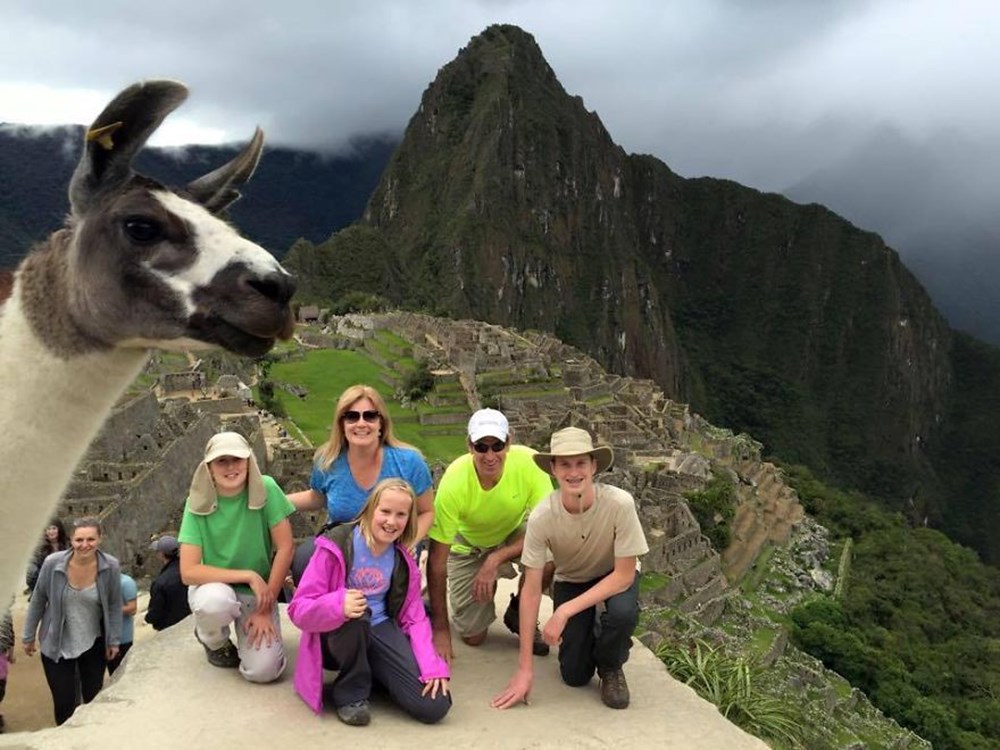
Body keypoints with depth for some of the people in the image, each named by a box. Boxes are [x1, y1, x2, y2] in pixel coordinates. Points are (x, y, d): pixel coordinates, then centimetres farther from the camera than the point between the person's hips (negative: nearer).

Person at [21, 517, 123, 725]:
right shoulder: (52, 563, -18)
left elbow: (114, 605, -5)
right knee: (64, 703, 4)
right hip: (56, 645, 0)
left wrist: (114, 640, -1)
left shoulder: (111, 567, -17)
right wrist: (28, 636, 4)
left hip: (93, 644, 1)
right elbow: (37, 601, -3)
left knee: (94, 698, 12)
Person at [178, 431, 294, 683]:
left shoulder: (266, 488, -16)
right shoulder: (198, 503, -14)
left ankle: (247, 635, 16)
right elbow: (189, 572, -19)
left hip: (258, 593, 0)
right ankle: (215, 642, 1)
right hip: (214, 588, 0)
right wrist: (248, 576, -24)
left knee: (263, 670, -20)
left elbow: (285, 548, -14)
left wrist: (265, 608, -14)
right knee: (216, 601, -36)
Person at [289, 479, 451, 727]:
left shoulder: (403, 560, 2)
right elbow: (299, 609, -17)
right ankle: (350, 692, -12)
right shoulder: (337, 546, -15)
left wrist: (432, 667, -14)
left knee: (434, 706, -15)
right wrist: (338, 605, -39)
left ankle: (375, 675, 14)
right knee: (355, 614, -41)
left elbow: (414, 617, 2)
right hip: (338, 637, -4)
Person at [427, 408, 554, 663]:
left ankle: (519, 613, -1)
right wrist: (440, 630, -24)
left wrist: (496, 560, -34)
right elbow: (437, 558, -27)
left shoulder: (529, 462, -31)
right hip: (468, 547, -1)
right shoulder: (454, 482, -33)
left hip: (514, 533, 1)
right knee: (473, 636, -2)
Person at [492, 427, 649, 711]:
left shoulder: (619, 503, -34)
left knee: (623, 613, -34)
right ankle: (590, 631, 26)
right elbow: (531, 590, -23)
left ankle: (610, 667, 0)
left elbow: (624, 574, -25)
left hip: (616, 577, -1)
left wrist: (564, 612, -32)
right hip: (570, 581, 1)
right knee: (574, 675, -8)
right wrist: (525, 668, -23)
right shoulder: (541, 516, -30)